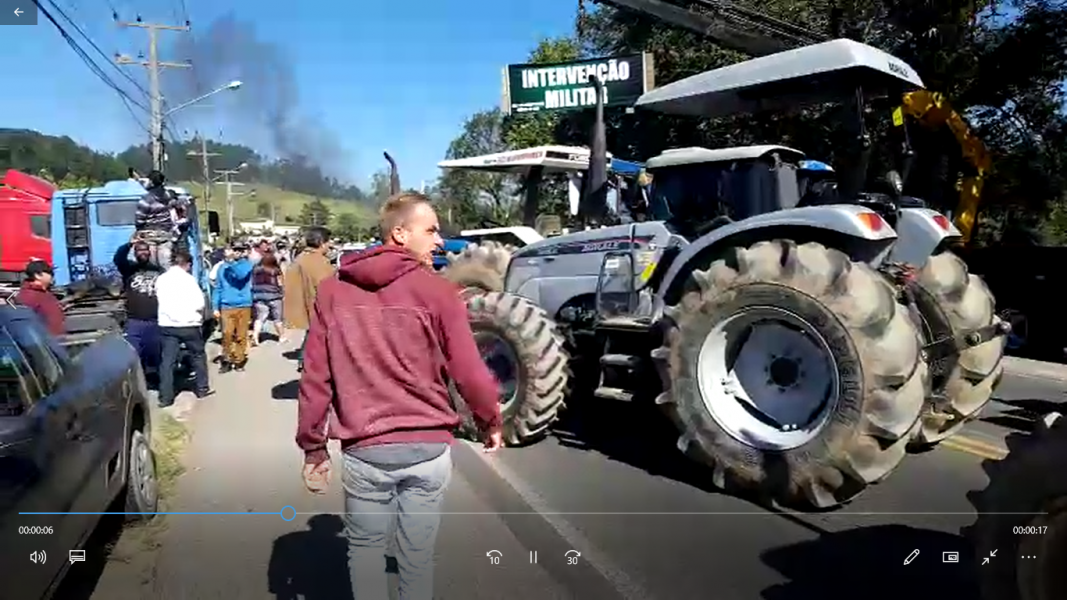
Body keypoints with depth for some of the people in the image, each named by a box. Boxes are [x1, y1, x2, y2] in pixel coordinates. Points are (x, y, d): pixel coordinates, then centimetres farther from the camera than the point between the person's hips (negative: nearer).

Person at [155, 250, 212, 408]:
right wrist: (198, 314, 8)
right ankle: (202, 389, 22)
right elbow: (199, 303, -11)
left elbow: (159, 301, 11)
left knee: (167, 361, 3)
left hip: (167, 325, 4)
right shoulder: (188, 279, -9)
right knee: (198, 356, 14)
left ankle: (165, 397, 1)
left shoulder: (160, 279, 6)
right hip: (188, 324, -3)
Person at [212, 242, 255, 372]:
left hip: (244, 305, -1)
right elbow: (218, 288, 10)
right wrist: (216, 307, 4)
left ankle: (239, 361, 12)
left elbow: (241, 275, -20)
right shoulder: (223, 267, 10)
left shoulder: (247, 264, 3)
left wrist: (231, 261, -21)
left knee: (241, 336, 3)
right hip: (226, 306, 1)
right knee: (227, 335, -4)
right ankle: (226, 360, 8)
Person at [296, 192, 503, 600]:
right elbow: (468, 371, -6)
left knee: (365, 549, 18)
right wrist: (491, 422, 11)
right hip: (428, 447, -1)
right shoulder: (438, 291, -8)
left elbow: (316, 378, 0)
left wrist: (312, 446, 10)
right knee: (417, 554, 14)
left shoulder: (333, 292, 0)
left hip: (365, 450, 1)